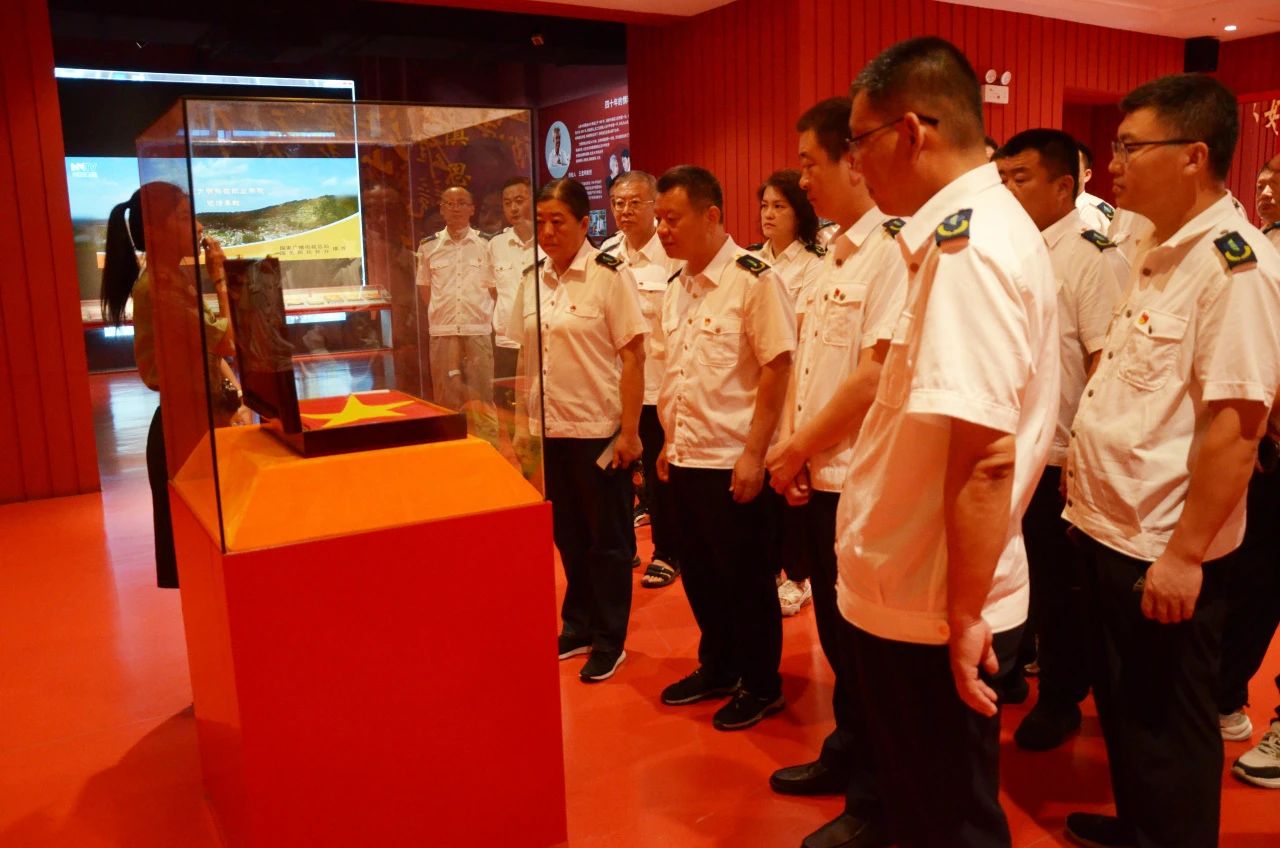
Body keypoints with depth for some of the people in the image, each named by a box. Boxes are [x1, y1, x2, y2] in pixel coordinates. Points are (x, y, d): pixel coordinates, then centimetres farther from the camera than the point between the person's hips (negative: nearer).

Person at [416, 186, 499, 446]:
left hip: (478, 330, -1)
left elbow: (495, 287, 8)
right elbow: (424, 288, 15)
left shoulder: (486, 244, 1)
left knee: (482, 398, 1)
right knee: (446, 398, 7)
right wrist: (440, 315, 8)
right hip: (442, 331, 1)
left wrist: (483, 315, 3)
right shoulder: (428, 246, 5)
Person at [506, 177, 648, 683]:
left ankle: (609, 641, 21)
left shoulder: (610, 275, -9)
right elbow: (524, 354, 11)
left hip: (599, 430, -5)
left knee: (607, 539, 7)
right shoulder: (532, 279, 6)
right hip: (549, 429, 5)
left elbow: (632, 358, -11)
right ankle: (577, 626, 32)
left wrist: (629, 431, -14)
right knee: (568, 535, 16)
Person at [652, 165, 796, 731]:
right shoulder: (676, 289, 10)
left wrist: (753, 453, -18)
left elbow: (776, 369, -16)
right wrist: (669, 441, 14)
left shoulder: (753, 280, -13)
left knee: (746, 579, 7)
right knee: (699, 574, 17)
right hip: (686, 458, 7)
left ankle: (760, 686, 24)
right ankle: (716, 668, 35)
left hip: (733, 461, -7)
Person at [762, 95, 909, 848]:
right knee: (835, 631, 20)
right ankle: (846, 757, 38)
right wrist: (791, 453, 3)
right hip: (814, 479, 8)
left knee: (863, 642, 6)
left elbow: (876, 374, -21)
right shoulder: (837, 255, 12)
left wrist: (796, 449, -13)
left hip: (856, 482, -8)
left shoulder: (895, 249, -15)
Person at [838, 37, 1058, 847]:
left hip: (933, 608, -9)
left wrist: (963, 616, -20)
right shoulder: (991, 226, 11)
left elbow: (985, 454, -28)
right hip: (919, 592, 9)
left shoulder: (965, 246, -21)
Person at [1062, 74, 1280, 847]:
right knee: (1121, 704, 23)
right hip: (1112, 528, 9)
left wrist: (1185, 554, -22)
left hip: (1165, 548, -9)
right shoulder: (1161, 253, 9)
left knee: (1167, 726, 9)